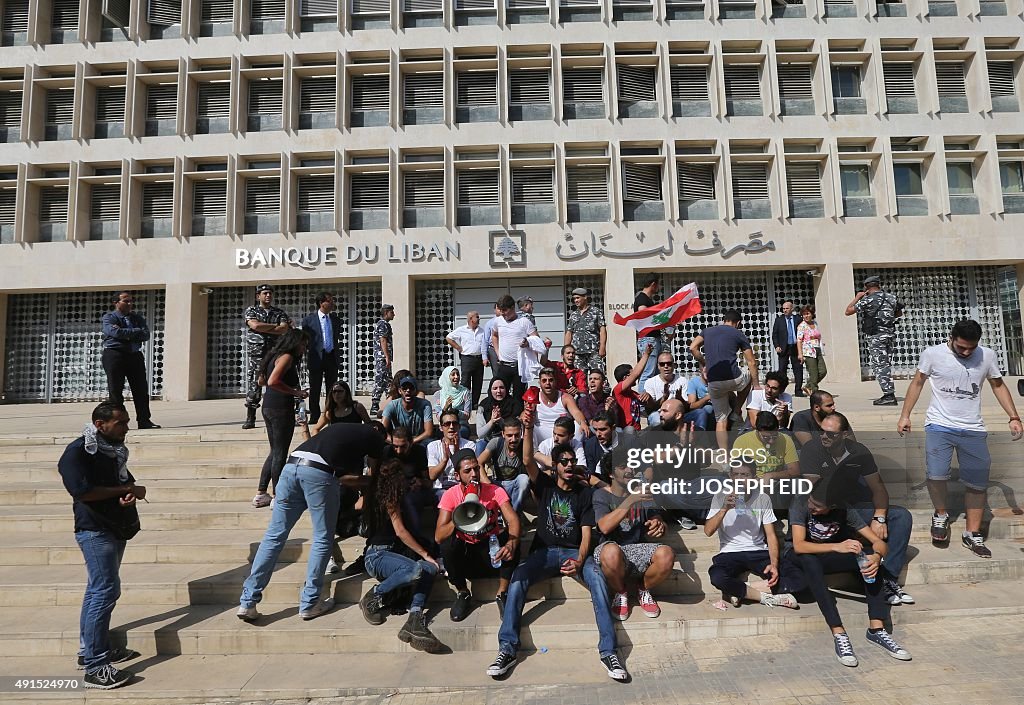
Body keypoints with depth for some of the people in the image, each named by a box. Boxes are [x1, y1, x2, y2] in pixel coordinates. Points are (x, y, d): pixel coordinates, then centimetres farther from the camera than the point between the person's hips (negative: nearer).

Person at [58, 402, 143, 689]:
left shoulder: (113, 449, 11)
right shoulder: (78, 451, -14)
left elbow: (129, 482, 15)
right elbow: (82, 491, -24)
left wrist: (135, 490, -10)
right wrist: (124, 489, -14)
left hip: (115, 528, 9)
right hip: (95, 531, -9)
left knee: (99, 590, 16)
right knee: (105, 591, -12)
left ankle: (92, 650, 28)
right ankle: (95, 668, -8)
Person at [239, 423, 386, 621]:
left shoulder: (340, 428, 37)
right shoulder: (375, 437, 20)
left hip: (291, 466, 6)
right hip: (319, 473, -6)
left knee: (274, 536, 11)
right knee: (322, 539, 9)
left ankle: (248, 602, 12)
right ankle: (309, 604, 14)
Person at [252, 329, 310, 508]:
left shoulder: (275, 356, 18)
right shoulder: (287, 357, -11)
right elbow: (273, 381, -23)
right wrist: (295, 392, -14)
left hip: (268, 406, 10)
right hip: (281, 408, -10)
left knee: (275, 452, 17)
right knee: (280, 454, -1)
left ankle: (261, 494, 21)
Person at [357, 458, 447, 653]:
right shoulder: (390, 498, -5)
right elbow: (400, 531, -10)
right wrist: (425, 555, -9)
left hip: (393, 553, 8)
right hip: (377, 555, -8)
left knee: (430, 569, -19)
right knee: (417, 569, -37)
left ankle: (415, 620, -32)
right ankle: (373, 597, -15)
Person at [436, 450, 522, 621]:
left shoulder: (495, 491, -10)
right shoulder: (450, 495, -12)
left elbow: (513, 520, -25)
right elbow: (438, 537, -21)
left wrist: (511, 544, -46)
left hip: (492, 552, 0)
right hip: (464, 555, 0)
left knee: (510, 537, -29)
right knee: (448, 544, -30)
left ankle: (502, 593, -8)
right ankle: (463, 594, -4)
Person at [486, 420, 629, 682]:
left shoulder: (585, 493, 9)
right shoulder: (545, 484, 10)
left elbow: (586, 533, 0)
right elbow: (527, 461, -10)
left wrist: (579, 561, -19)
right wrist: (528, 427, -24)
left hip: (575, 551, 0)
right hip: (545, 551, 0)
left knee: (597, 579, -32)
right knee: (518, 577, -29)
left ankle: (608, 651, -32)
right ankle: (507, 648, -30)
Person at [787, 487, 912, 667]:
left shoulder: (844, 511, -15)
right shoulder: (800, 504, -26)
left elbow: (878, 542, -16)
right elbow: (799, 545, -35)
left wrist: (876, 557, -39)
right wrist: (837, 547, -48)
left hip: (829, 556, 4)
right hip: (800, 556, -4)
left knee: (869, 557, -22)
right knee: (810, 561, -38)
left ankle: (876, 629, -24)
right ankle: (838, 633, -39)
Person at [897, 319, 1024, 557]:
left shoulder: (987, 355, 1)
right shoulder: (932, 354, -5)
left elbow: (998, 386, 13)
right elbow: (917, 383, 5)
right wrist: (905, 415, 2)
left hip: (973, 430, 3)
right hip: (939, 426, -3)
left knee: (978, 483, 6)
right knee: (936, 475, -17)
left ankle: (972, 534, 20)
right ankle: (941, 515, 11)